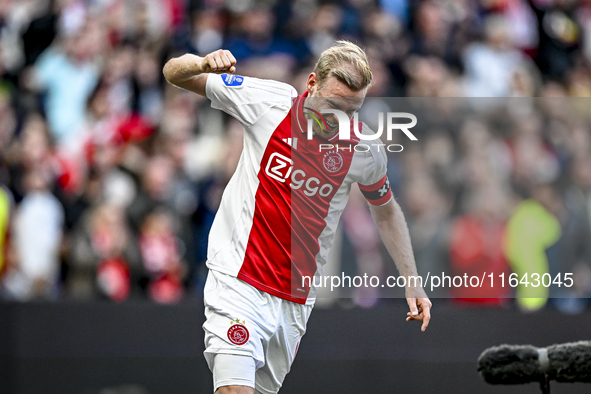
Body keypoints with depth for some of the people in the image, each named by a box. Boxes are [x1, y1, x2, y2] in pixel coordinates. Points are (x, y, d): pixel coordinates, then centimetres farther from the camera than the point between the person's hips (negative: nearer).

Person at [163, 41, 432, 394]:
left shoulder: (365, 150, -2)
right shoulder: (266, 101, -7)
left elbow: (386, 211, 18)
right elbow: (175, 73, 2)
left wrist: (411, 282, 10)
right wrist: (203, 64, -21)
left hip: (296, 302, 3)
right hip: (238, 282, -3)